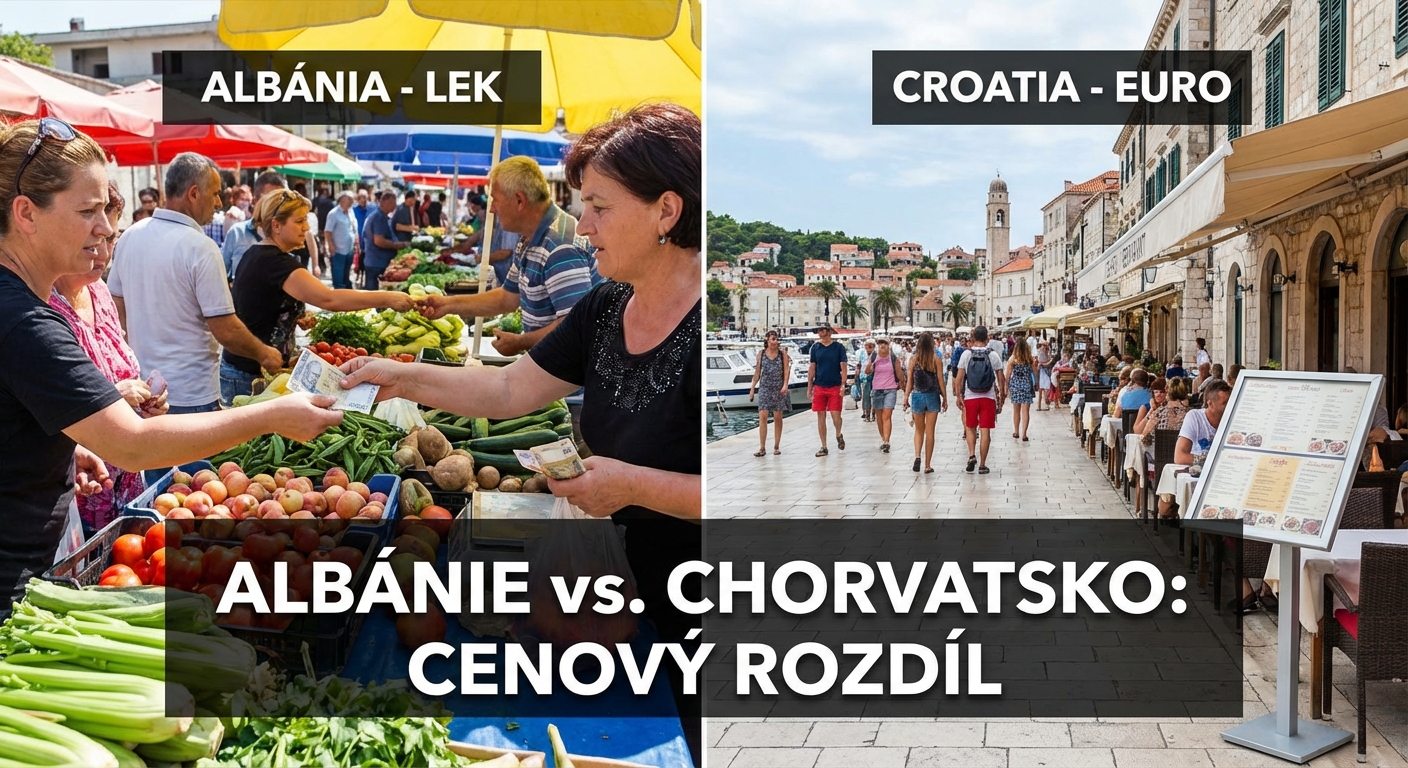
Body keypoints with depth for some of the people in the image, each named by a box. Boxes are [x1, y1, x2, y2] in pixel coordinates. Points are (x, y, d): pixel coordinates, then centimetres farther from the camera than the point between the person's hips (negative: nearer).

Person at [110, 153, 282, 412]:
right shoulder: (200, 248, -19)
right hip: (191, 395, -7)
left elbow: (118, 308, 12)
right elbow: (226, 331, -19)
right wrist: (264, 354, -2)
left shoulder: (129, 237, 1)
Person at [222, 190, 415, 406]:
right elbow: (328, 299, -34)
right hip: (250, 376, -10)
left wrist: (296, 318, 9)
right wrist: (387, 298, -32)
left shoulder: (256, 255, 9)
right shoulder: (274, 262, -21)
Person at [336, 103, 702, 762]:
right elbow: (509, 390, 9)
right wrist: (400, 378, 3)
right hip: (645, 595, 7)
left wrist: (633, 484, -27)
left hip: (702, 612, -7)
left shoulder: (706, 330, -26)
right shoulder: (604, 309, 1)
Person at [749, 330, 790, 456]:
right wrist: (752, 388, 8)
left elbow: (787, 370, -2)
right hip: (764, 388, 0)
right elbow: (757, 372, 10)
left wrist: (785, 385, -14)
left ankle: (776, 447, 14)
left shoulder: (782, 353, 2)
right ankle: (762, 448, -8)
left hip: (779, 389, 0)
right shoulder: (761, 354, 5)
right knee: (762, 417, -9)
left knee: (778, 418, 4)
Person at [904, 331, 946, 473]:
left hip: (917, 396, 1)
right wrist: (944, 399, 4)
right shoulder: (936, 359, -6)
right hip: (932, 396, -1)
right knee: (929, 432, 5)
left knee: (918, 430, 16)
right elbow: (940, 380, -3)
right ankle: (928, 465, 8)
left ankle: (917, 456, -6)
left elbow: (909, 380, -2)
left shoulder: (913, 359, -3)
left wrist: (906, 397, 5)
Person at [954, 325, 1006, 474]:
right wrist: (1002, 396, 10)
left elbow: (959, 378, -3)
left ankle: (972, 455, -3)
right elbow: (1000, 379, 0)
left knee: (970, 428, 16)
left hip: (970, 397, 0)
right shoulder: (993, 355, -3)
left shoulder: (966, 354, -2)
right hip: (988, 397, 0)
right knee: (985, 431, 3)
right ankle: (982, 465, 6)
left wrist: (958, 396, 5)